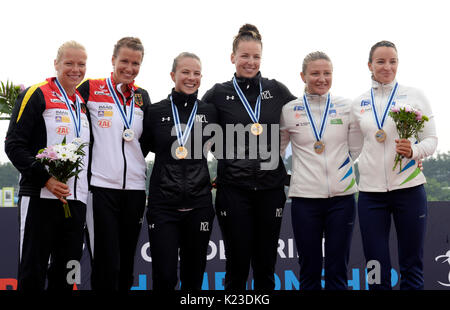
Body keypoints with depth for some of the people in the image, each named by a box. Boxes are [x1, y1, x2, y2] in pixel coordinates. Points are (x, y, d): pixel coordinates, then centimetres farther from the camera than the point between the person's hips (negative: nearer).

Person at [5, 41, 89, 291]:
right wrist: (45, 178, -17)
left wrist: (85, 189, 11)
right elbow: (14, 145, -9)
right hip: (40, 197, -6)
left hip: (76, 200, 6)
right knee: (33, 272, -3)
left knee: (66, 273, 9)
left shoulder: (83, 104, 17)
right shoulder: (37, 95, -3)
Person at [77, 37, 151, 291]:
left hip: (134, 187, 4)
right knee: (106, 265, -6)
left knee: (126, 264, 10)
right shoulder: (91, 89, 0)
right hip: (101, 185, -4)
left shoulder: (142, 97, 13)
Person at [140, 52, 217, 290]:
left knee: (193, 277, 8)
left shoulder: (210, 112, 5)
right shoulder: (155, 112, 1)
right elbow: (141, 150, 11)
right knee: (164, 278, -7)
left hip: (198, 205, 2)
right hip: (163, 205, -2)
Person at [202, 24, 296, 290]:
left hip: (271, 188, 2)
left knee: (266, 266, 8)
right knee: (237, 266, 3)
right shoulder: (219, 94, 2)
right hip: (234, 189, -1)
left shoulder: (276, 90, 6)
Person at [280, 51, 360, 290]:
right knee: (309, 270, 5)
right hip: (305, 198, -1)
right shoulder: (289, 111, 3)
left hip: (342, 196, 1)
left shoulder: (346, 107, 5)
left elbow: (356, 149, 9)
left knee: (337, 270, 5)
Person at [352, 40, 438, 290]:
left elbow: (431, 139, 2)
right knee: (376, 270, 3)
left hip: (409, 188, -2)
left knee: (411, 268, 3)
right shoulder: (359, 103, 10)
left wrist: (413, 151, -17)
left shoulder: (414, 96, 3)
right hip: (370, 191, 2)